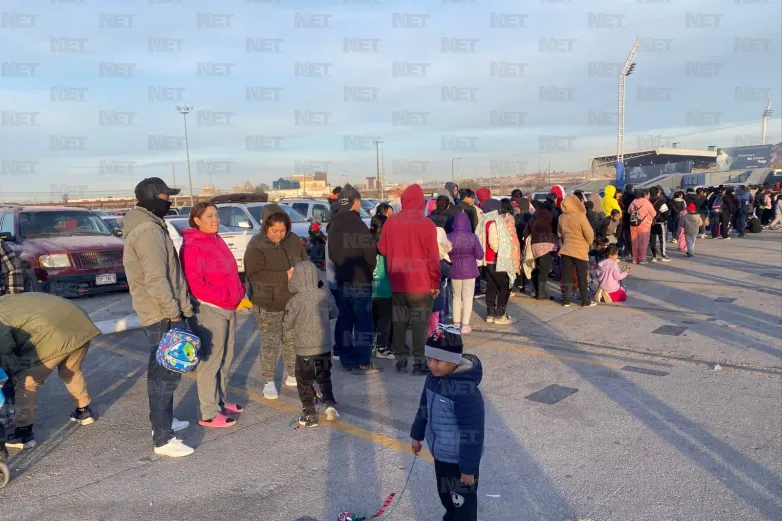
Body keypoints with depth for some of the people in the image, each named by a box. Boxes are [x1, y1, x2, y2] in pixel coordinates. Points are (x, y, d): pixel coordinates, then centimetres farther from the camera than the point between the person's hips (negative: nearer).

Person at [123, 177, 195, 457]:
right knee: (165, 375, -7)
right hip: (162, 316, -11)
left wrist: (177, 309, 21)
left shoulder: (145, 226, 17)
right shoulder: (149, 230, -18)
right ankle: (163, 440, -1)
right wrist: (173, 313, -19)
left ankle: (163, 421, 36)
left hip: (160, 314, 11)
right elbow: (155, 280, -24)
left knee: (162, 372, 21)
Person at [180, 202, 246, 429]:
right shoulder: (192, 246, -15)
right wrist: (226, 296, -21)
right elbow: (195, 284, -22)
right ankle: (209, 414, 6)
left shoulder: (217, 240, 14)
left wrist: (238, 292, 7)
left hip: (228, 308, 9)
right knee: (210, 362, -2)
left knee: (225, 359, 18)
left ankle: (221, 401, 32)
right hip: (209, 309, -9)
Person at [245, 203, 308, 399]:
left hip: (293, 302, 5)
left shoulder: (294, 240, 1)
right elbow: (254, 274, -23)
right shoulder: (256, 246, -15)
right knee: (270, 344, 2)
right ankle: (268, 381, 16)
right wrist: (284, 276, -26)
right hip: (268, 305, -5)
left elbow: (305, 263, 13)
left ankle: (292, 374, 33)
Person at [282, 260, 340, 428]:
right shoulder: (325, 294, -5)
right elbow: (334, 313, 10)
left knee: (304, 383, 9)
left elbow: (287, 325, -6)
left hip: (304, 350, -4)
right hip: (325, 347, 4)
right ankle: (330, 404, 13)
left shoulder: (295, 301, -16)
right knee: (324, 378, 22)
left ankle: (310, 415, 12)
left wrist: (288, 339, 13)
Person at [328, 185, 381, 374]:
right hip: (360, 280, -8)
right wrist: (369, 269, 4)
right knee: (363, 321, -4)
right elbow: (370, 252, -14)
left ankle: (346, 360, 18)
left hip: (342, 279, 8)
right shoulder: (357, 224, -16)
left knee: (345, 320, 12)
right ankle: (362, 362, -4)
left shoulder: (334, 225, 10)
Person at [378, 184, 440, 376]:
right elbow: (433, 258, -9)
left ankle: (401, 360, 17)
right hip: (421, 283, -3)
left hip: (397, 283, 4)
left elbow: (382, 249, 10)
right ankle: (419, 362, 5)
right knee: (420, 323, 3)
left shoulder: (390, 222, 0)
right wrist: (435, 283, -1)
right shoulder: (427, 224, -10)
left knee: (399, 322, 12)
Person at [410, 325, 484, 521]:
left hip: (459, 461, -8)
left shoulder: (466, 392, -32)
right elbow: (424, 408, 11)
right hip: (440, 455, 8)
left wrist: (469, 468, -20)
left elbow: (473, 433, -27)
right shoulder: (434, 378, -5)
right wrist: (417, 435, 20)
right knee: (446, 497, 28)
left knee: (463, 505, 9)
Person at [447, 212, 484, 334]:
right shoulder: (472, 237, -12)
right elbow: (480, 255, -7)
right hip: (469, 270, -2)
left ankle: (456, 323, 22)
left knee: (456, 296, 16)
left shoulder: (449, 237, -9)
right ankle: (465, 325, 5)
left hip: (455, 271, 2)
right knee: (467, 297, 6)